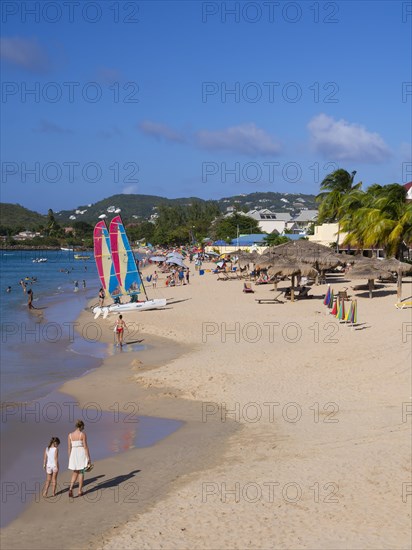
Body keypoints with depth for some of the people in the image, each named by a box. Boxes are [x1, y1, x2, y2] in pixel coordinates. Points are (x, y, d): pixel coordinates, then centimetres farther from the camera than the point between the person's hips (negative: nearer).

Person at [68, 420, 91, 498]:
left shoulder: (70, 435, 1)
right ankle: (80, 491, 14)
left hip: (74, 455, 3)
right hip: (82, 455, -3)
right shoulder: (83, 434, -11)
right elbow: (85, 447, -12)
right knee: (81, 473, 11)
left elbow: (69, 448, 5)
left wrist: (69, 459, 13)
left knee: (75, 473, 17)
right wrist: (89, 458, -8)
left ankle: (71, 488, -4)